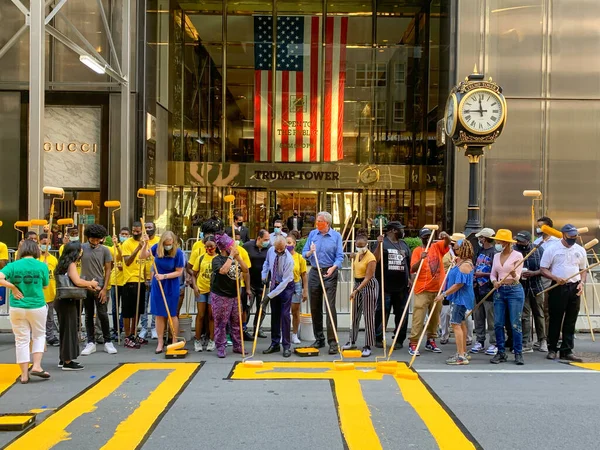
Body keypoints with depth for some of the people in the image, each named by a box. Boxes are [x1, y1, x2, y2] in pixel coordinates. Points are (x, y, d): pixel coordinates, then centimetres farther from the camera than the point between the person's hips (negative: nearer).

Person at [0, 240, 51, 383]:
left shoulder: (13, 265, -4)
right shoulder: (41, 266, -6)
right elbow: (45, 285, 4)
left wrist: (12, 287, -7)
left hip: (17, 308, 1)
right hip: (37, 306, -1)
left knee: (21, 340, 9)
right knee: (39, 335, 19)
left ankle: (24, 374, 12)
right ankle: (37, 366, 5)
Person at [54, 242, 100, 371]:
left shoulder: (65, 263, 13)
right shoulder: (71, 265, -13)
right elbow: (78, 281, -26)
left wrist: (89, 286, 11)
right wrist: (91, 283, -10)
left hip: (64, 301, 9)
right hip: (68, 302, -9)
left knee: (65, 330, 17)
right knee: (69, 330, -3)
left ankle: (64, 359, 26)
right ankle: (67, 362, 2)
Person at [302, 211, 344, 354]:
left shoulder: (336, 236, -1)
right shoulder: (312, 234, 7)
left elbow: (340, 256, -6)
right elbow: (304, 254, 6)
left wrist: (333, 268, -24)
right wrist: (310, 252, -16)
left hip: (330, 274, -4)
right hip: (315, 273, 4)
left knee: (330, 307, -10)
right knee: (315, 308, 8)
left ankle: (332, 341, -7)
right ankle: (319, 339, 20)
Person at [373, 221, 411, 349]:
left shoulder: (404, 245, 16)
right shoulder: (383, 243, -1)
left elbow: (409, 263, 21)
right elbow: (375, 260, -12)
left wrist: (409, 279, 13)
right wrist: (378, 245, -23)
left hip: (402, 286, 5)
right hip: (386, 286, -5)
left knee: (402, 313, 7)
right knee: (382, 312, -1)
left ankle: (400, 339, 16)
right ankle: (379, 338, 9)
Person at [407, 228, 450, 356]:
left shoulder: (437, 247, 9)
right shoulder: (417, 251, -2)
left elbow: (448, 242, -5)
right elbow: (413, 269, -11)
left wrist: (445, 236, -27)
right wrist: (421, 259, -28)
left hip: (437, 289, 5)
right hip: (423, 290, -5)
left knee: (435, 317, 12)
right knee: (418, 317, -8)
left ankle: (431, 341, 24)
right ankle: (413, 343, -7)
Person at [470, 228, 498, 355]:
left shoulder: (494, 253, -12)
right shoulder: (479, 251, 13)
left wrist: (482, 274, -14)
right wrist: (474, 276, 9)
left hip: (489, 291, -8)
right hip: (478, 289, 8)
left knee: (491, 319, -2)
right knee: (478, 317, 12)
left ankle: (493, 344, 4)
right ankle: (480, 342, 20)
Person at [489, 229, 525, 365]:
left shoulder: (517, 255, -5)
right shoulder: (496, 256, 11)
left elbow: (517, 277, -7)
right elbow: (493, 274, 14)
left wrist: (513, 274, -29)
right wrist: (494, 281, -7)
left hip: (514, 290, -5)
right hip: (499, 291, 5)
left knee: (515, 324, -4)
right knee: (498, 324, 3)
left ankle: (518, 353, 5)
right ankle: (501, 352, 12)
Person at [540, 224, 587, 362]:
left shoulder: (580, 250, 9)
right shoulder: (551, 249, -3)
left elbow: (583, 269, 17)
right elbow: (543, 269, -3)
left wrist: (582, 282, -1)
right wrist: (556, 278, -18)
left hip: (574, 289, 3)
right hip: (558, 288, -3)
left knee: (570, 321, 5)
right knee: (555, 320, 3)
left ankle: (567, 351, 11)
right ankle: (552, 349, 13)